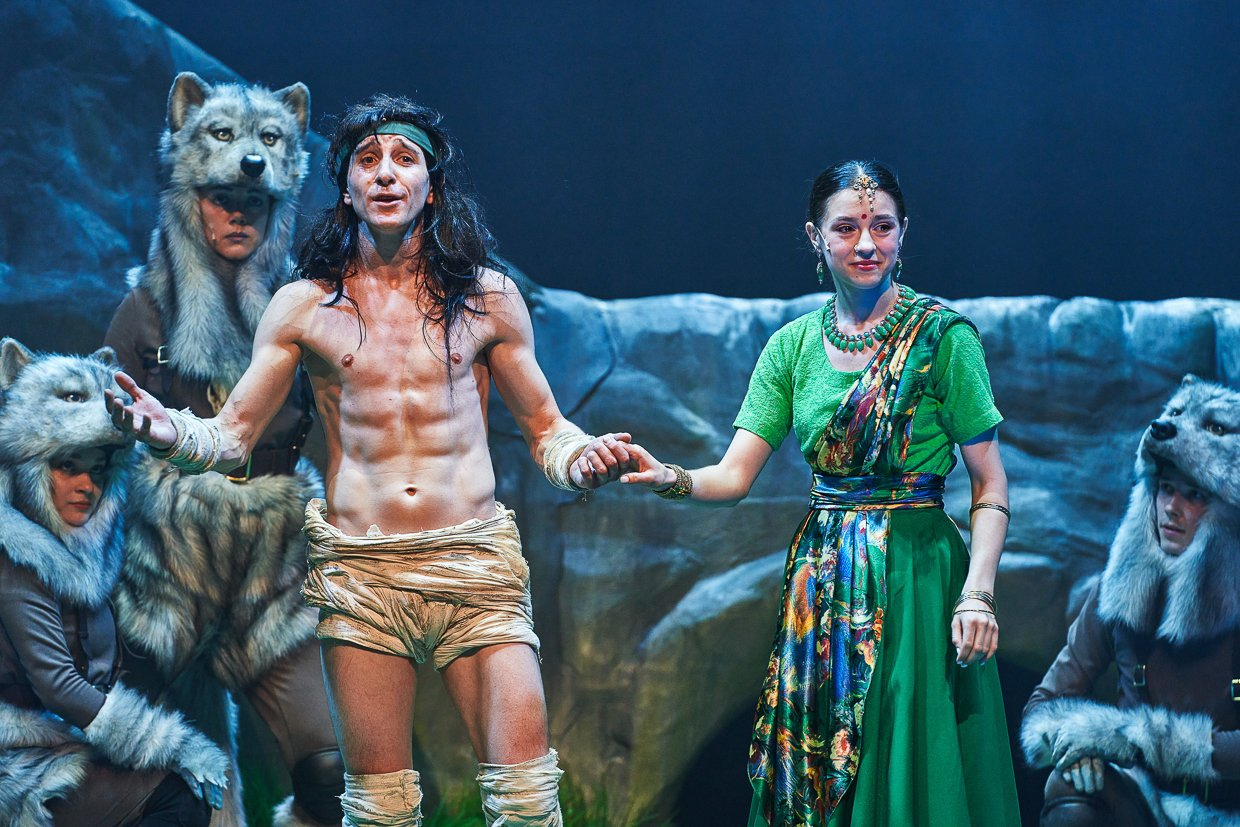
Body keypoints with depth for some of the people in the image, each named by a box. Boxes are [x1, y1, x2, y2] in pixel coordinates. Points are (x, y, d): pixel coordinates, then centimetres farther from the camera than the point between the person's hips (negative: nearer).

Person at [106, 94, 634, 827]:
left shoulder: (488, 296, 9)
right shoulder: (305, 305, 8)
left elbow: (544, 426, 14)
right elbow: (231, 436, 6)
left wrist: (585, 459, -8)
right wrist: (171, 433, -15)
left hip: (475, 562, 0)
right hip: (360, 572, 0)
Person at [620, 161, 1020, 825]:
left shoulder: (942, 335, -5)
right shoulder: (793, 345, 7)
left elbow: (989, 481, -5)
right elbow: (733, 476, 1)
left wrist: (977, 594, -15)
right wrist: (670, 480, -20)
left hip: (916, 575, -4)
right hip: (820, 581, 4)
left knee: (911, 769, -1)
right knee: (812, 773, 9)